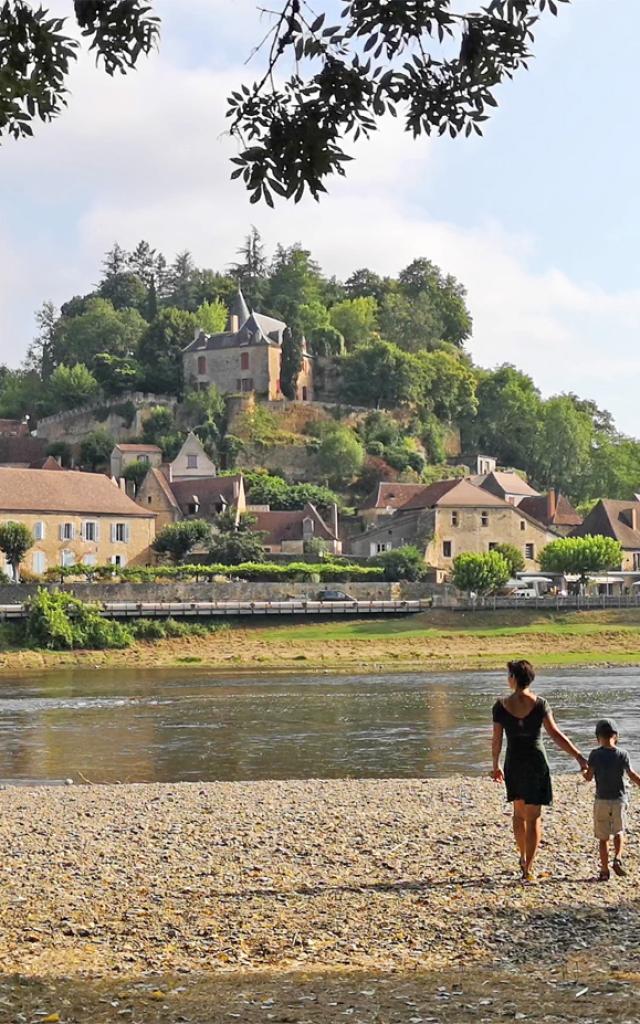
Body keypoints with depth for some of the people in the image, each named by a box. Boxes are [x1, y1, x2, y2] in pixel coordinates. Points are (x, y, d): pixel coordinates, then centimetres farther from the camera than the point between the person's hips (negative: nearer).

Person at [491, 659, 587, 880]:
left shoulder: (501, 706, -8)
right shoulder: (539, 704, -11)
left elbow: (496, 740, -2)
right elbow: (556, 735, -15)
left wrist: (496, 765, 13)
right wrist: (578, 756, -12)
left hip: (514, 764, 1)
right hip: (536, 763, -1)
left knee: (519, 812, 24)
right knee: (533, 817, 5)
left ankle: (523, 858, 31)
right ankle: (528, 868, 2)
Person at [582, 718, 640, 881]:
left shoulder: (595, 754, -7)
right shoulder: (622, 754, -5)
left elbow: (588, 777, -6)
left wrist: (583, 771, 15)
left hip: (601, 801, -1)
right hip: (619, 800, 1)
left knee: (603, 837, 8)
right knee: (618, 832, 18)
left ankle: (604, 871, 7)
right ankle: (618, 859, -5)